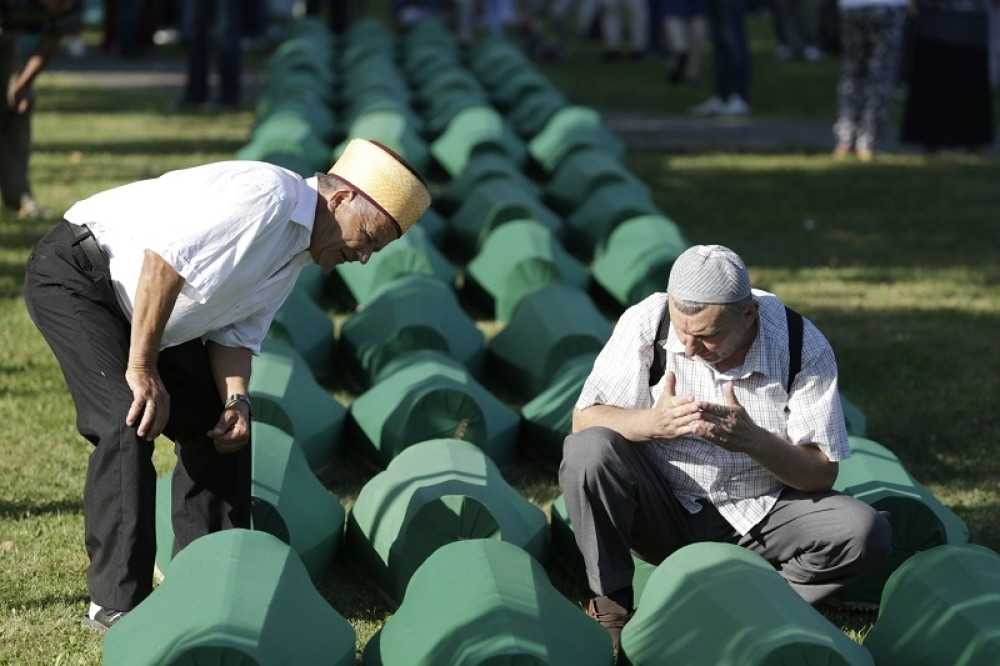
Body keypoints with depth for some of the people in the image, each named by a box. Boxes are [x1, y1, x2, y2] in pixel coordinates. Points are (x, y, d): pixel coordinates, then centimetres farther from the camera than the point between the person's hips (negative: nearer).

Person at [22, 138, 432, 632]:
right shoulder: (267, 194, -26)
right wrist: (142, 368, -25)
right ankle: (116, 603, -15)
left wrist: (235, 399, -13)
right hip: (73, 274, -10)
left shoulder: (296, 254, 6)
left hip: (142, 313, 10)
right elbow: (164, 257, -32)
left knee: (215, 423, 7)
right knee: (129, 420, -21)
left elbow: (236, 331, 6)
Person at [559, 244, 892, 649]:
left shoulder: (803, 346, -16)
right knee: (589, 450, -28)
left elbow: (822, 474, -14)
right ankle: (611, 607, -13)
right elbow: (584, 419, -13)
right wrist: (653, 423, -34)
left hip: (760, 518, 0)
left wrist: (753, 439, -33)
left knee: (865, 533, -25)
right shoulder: (646, 323, -15)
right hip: (665, 512, 0)